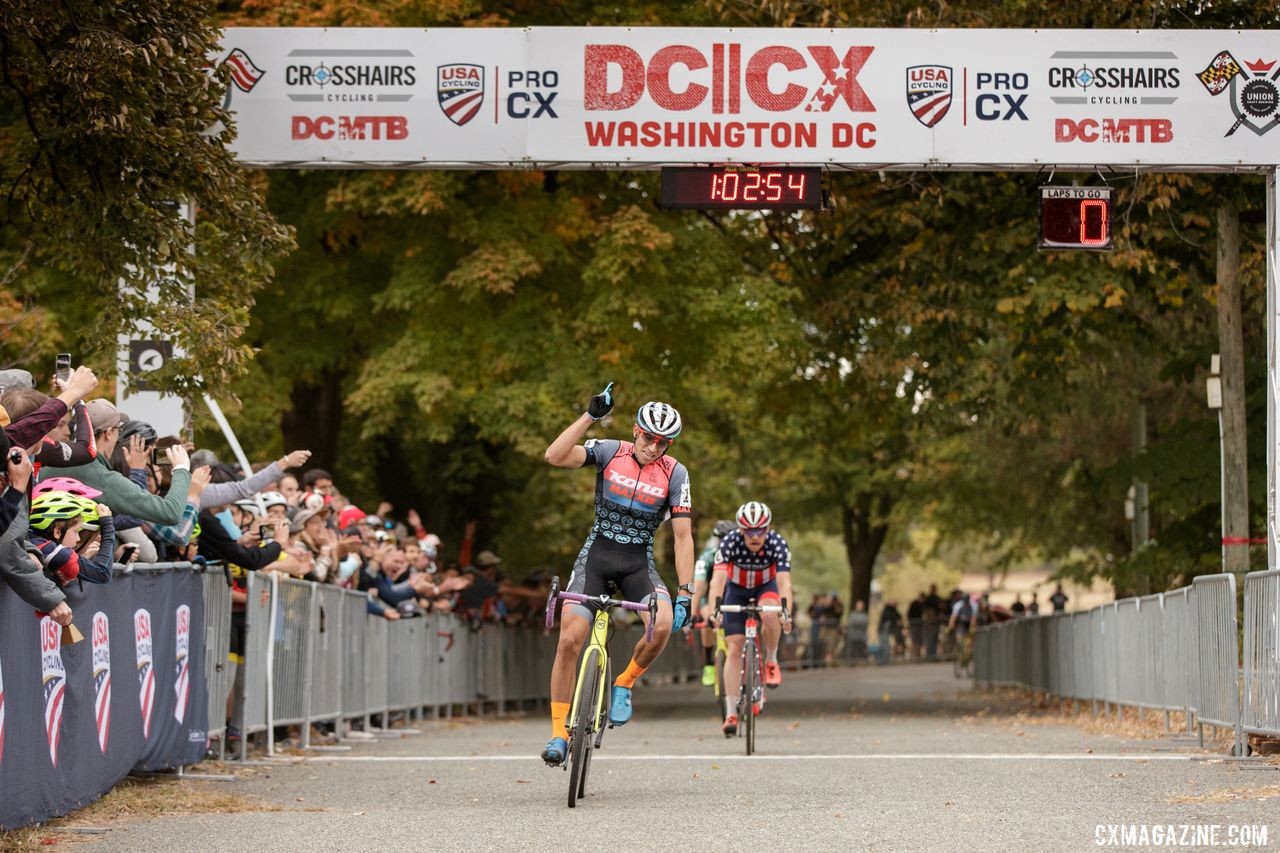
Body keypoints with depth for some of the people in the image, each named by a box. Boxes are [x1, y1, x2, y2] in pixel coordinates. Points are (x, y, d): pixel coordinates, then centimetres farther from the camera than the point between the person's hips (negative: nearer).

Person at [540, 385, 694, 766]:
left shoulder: (675, 474, -6)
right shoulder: (610, 451, -7)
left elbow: (682, 536, -7)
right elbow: (555, 456, -23)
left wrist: (685, 594, -15)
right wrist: (590, 415, -27)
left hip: (638, 563, 1)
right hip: (596, 555, 0)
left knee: (664, 625, -27)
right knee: (569, 639, -15)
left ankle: (624, 685, 1)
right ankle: (559, 733, -3)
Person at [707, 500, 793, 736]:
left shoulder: (777, 544, -30)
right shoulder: (730, 542, -31)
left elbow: (784, 582, -39)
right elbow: (718, 578, -40)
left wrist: (786, 612, -55)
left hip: (766, 587, 0)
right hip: (737, 590, 0)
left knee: (769, 613, -36)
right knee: (735, 648, -10)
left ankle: (771, 661, -9)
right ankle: (731, 713, -8)